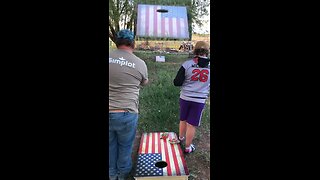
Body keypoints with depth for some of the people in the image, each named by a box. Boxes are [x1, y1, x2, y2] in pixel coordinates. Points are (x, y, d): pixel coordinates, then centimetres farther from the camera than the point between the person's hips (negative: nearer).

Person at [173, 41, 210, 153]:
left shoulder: (187, 64, -12)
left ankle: (181, 138, 46)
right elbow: (208, 84, 4)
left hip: (185, 98, 1)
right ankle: (188, 147, 27)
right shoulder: (208, 65, -7)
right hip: (199, 100, -1)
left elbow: (177, 83, -10)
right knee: (192, 124, 11)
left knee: (183, 120, 22)